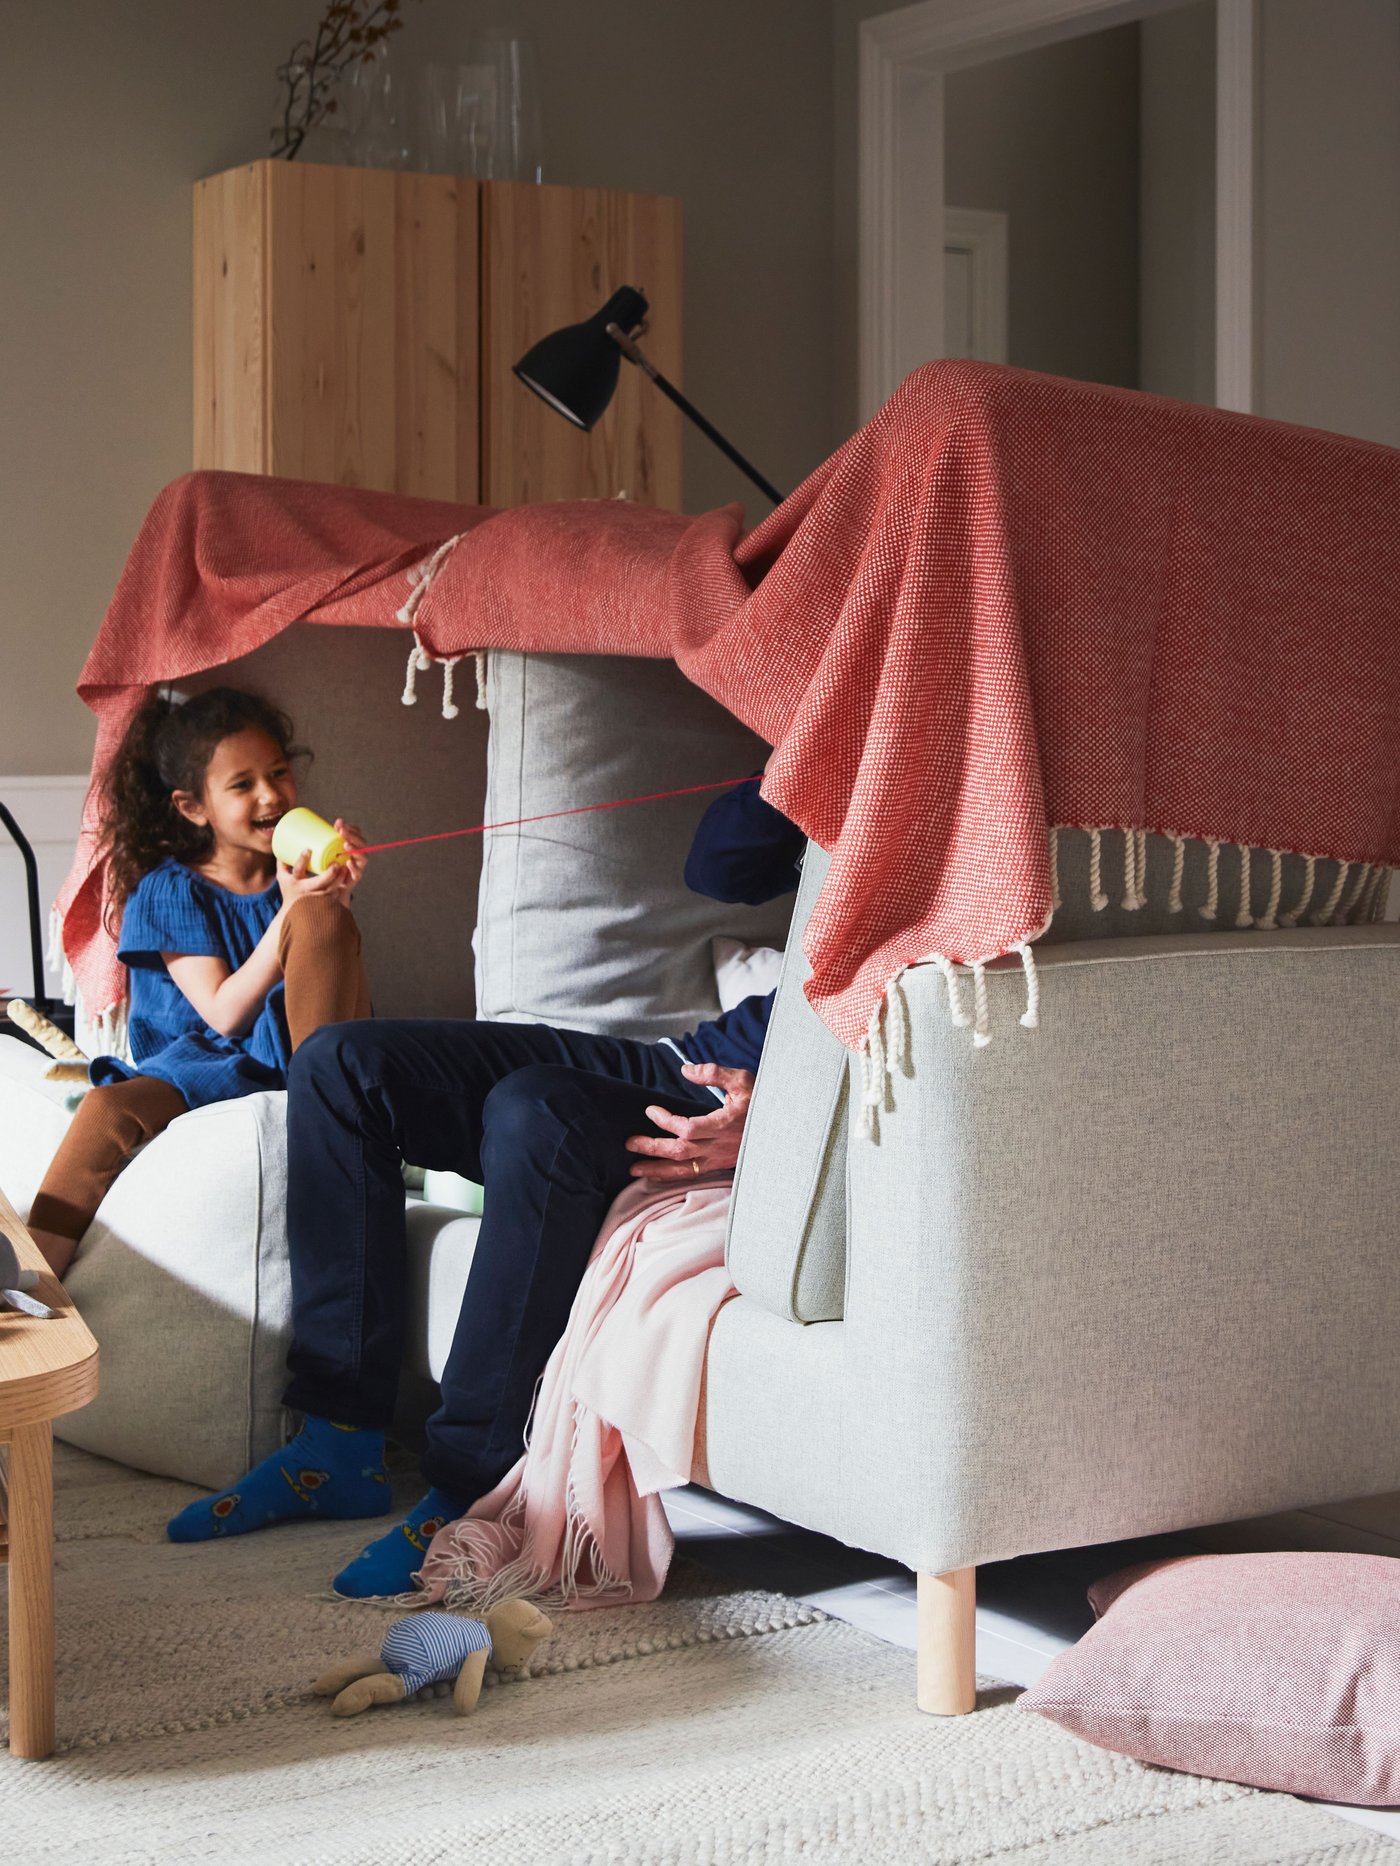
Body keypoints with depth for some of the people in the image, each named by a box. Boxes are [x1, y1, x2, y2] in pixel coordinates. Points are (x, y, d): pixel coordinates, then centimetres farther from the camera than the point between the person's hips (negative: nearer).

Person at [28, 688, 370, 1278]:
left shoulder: (300, 869, 8)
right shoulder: (170, 890, 2)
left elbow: (343, 984, 2)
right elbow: (224, 1013, -10)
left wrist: (334, 901, -14)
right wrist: (288, 911, -21)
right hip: (207, 1059, -1)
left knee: (319, 916, -22)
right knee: (108, 1111, -33)